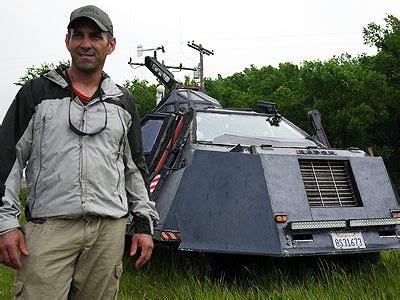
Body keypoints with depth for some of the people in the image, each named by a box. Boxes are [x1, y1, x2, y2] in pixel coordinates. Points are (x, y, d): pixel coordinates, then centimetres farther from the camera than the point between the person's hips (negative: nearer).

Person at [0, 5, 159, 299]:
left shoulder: (123, 101, 15)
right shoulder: (37, 92, 6)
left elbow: (135, 167, 19)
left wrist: (144, 223, 12)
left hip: (109, 230, 3)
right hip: (49, 228, -2)